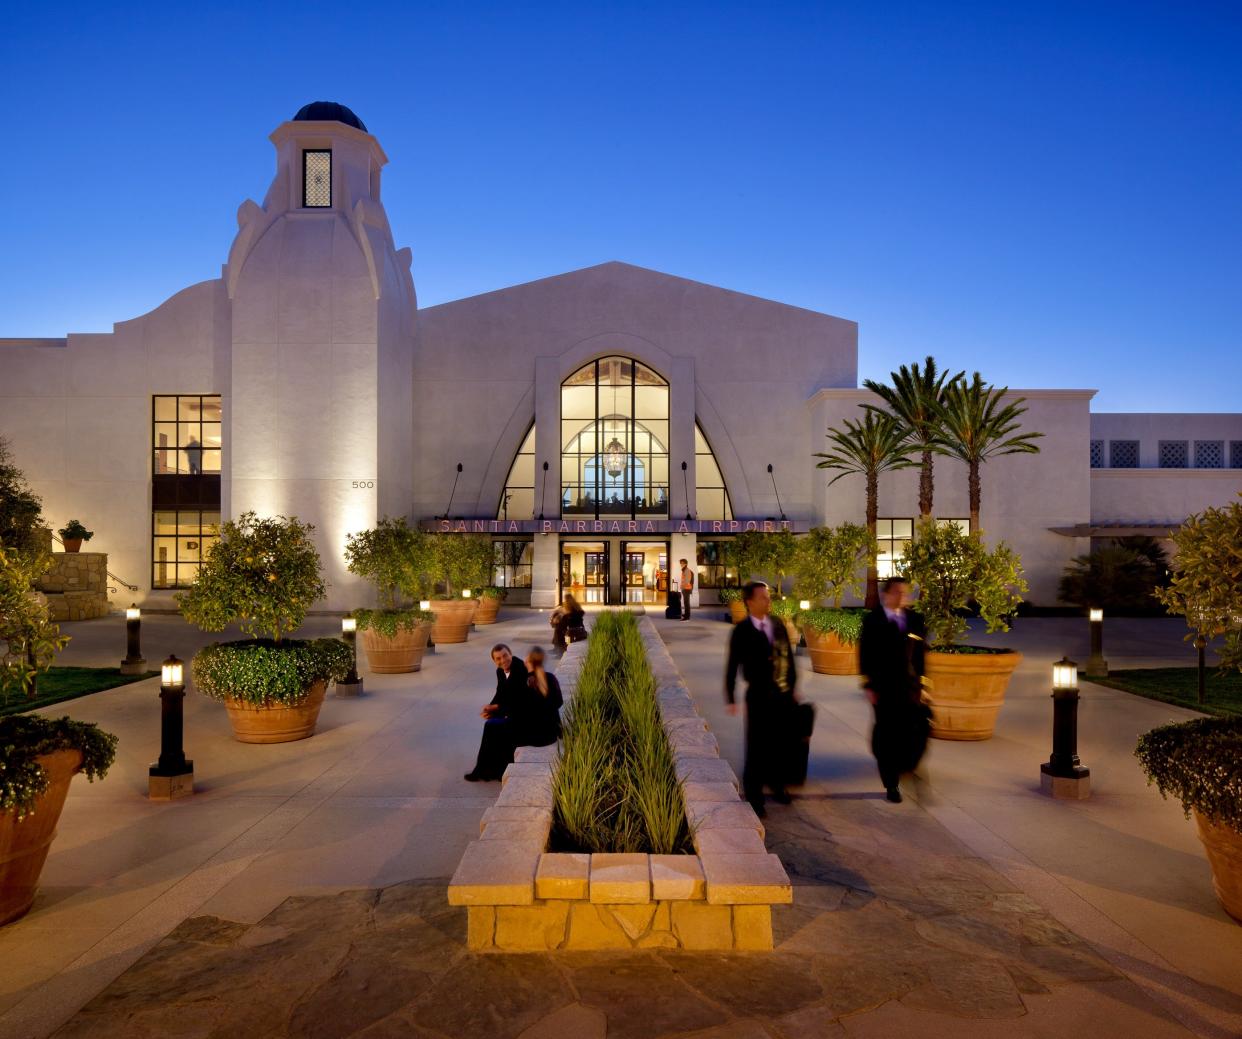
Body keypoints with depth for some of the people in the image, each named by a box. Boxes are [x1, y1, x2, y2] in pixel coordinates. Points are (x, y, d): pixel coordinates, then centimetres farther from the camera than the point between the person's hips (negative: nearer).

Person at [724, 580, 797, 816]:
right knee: (757, 746, 2)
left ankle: (777, 786, 33)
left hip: (784, 696, 4)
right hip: (759, 697, -4)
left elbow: (789, 658, 11)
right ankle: (753, 795, 16)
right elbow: (732, 666, -6)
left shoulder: (778, 627, 5)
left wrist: (792, 688, 10)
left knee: (779, 744, 13)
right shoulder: (742, 631, -8)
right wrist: (730, 699, -6)